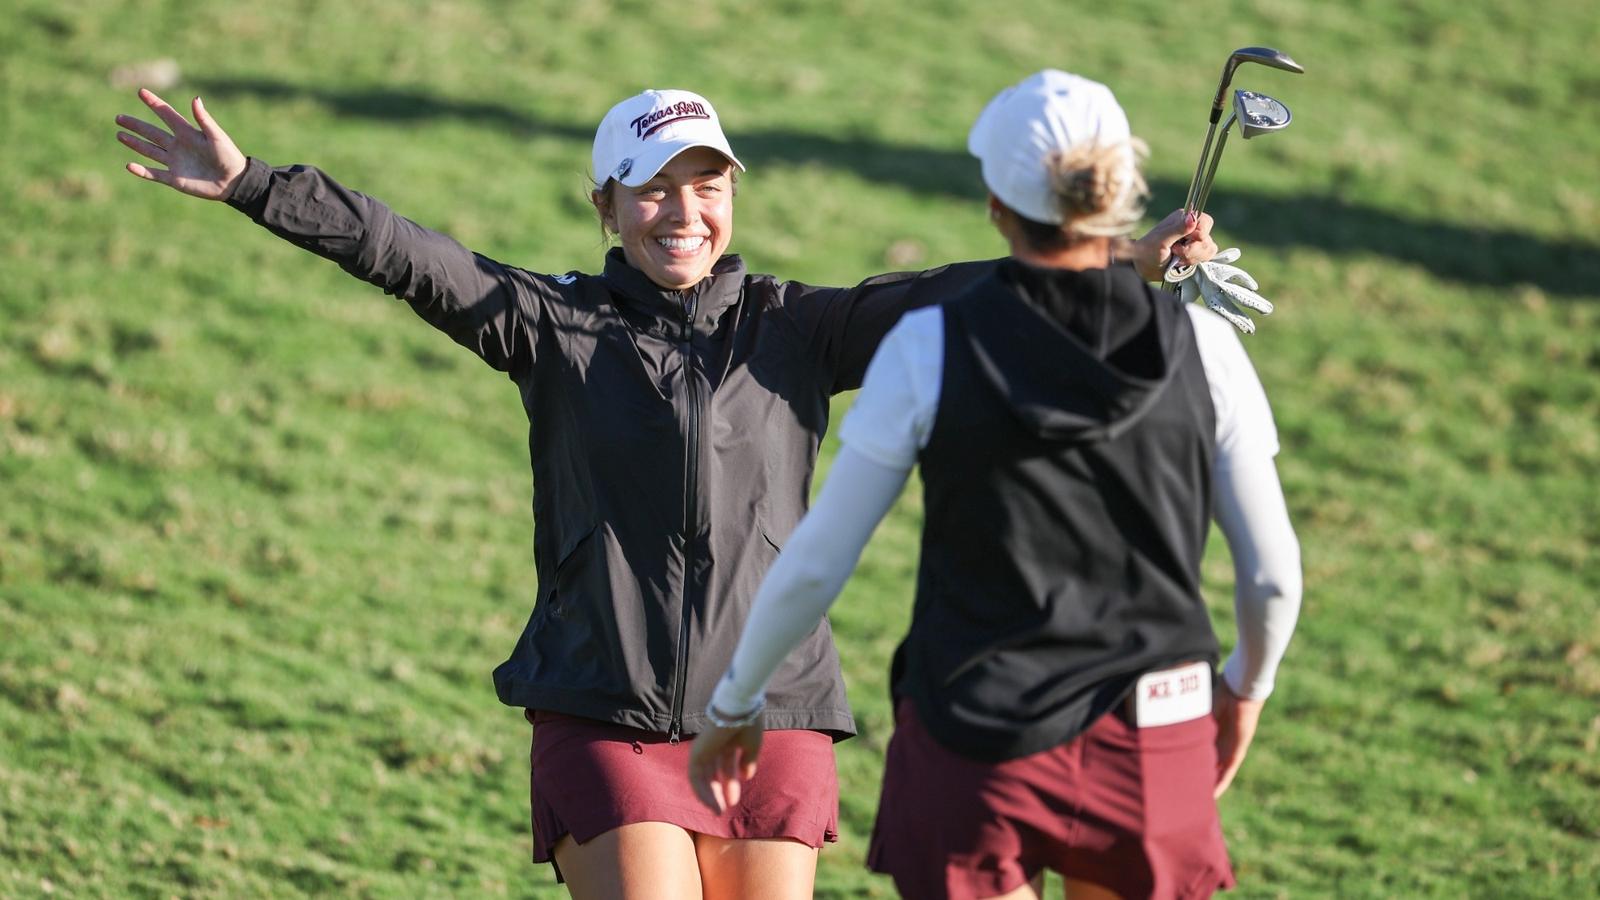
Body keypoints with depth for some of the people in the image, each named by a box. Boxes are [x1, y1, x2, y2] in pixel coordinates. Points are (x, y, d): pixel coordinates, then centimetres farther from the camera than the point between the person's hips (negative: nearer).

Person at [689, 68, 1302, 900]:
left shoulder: (930, 346, -8)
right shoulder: (1201, 343, -3)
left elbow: (815, 564, -3)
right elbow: (1274, 572, 4)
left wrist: (733, 704, 13)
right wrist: (1248, 686, 24)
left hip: (975, 746, -2)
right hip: (1154, 742, 2)